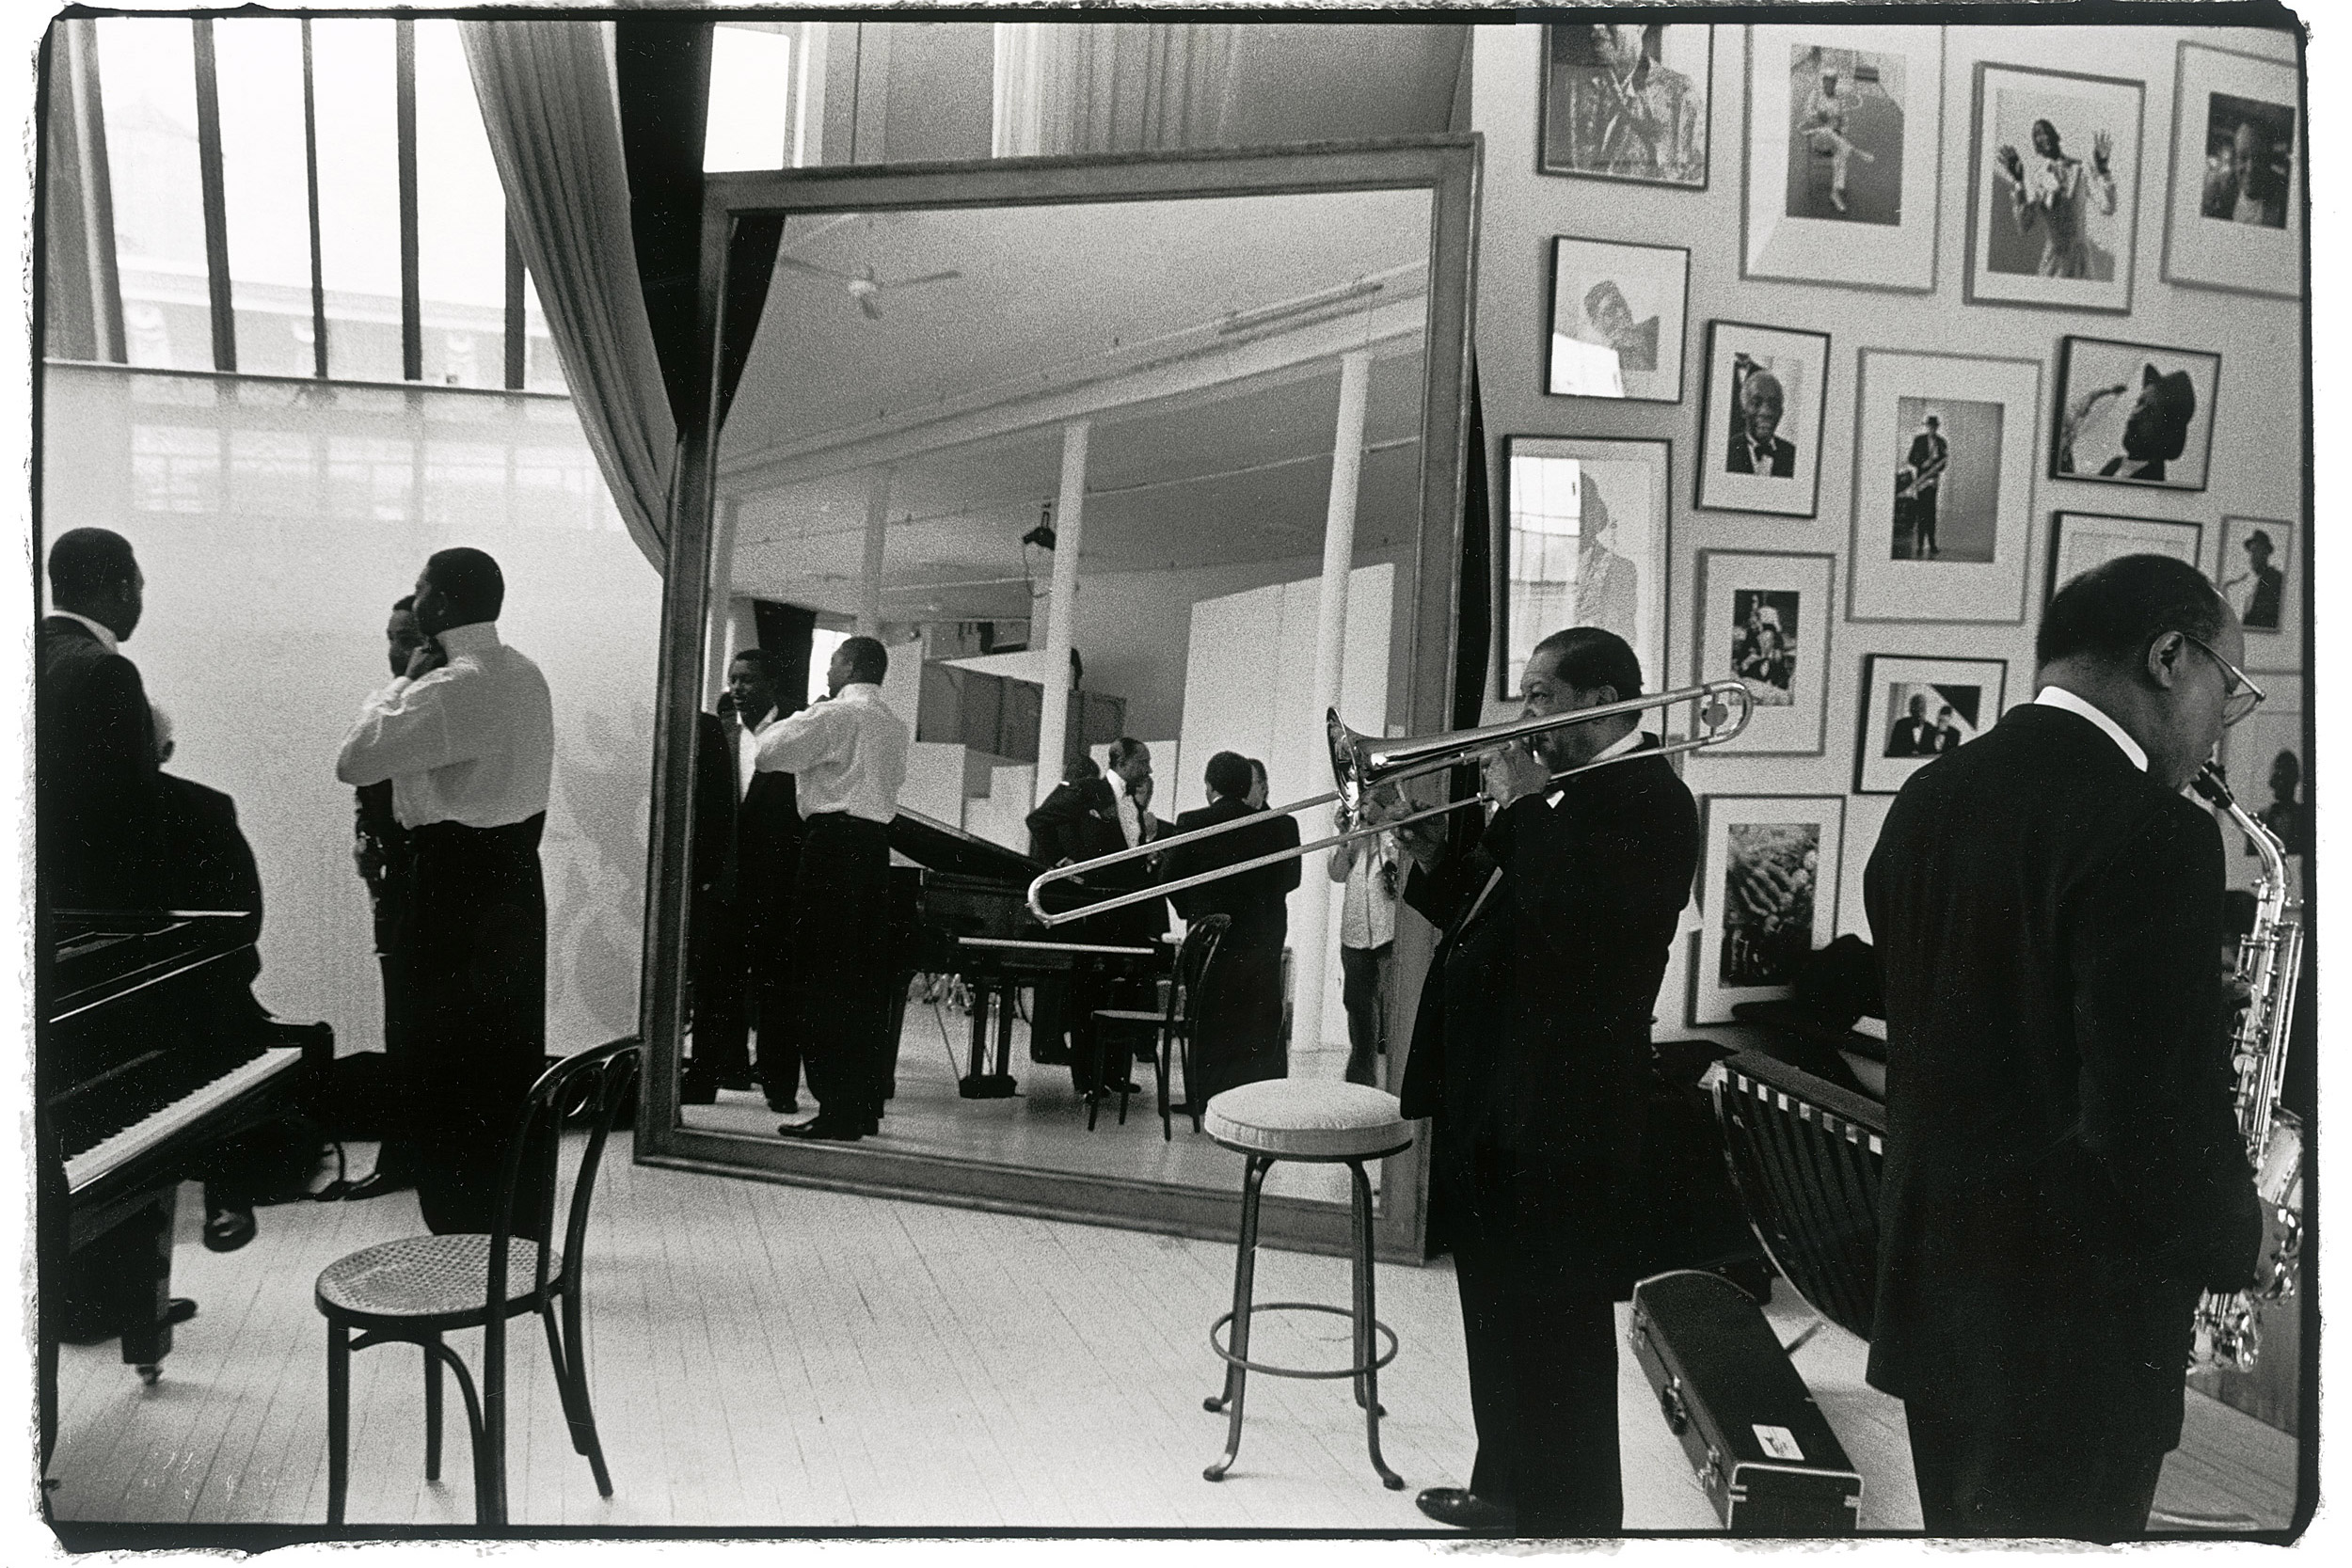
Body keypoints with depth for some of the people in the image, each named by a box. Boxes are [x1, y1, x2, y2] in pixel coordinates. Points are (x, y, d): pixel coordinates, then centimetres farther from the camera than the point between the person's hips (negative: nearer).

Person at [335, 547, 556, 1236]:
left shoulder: (451, 688, -21)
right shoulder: (525, 674, 8)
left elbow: (353, 760, -20)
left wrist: (401, 684, -9)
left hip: (459, 890, -9)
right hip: (515, 876, 9)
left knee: (450, 1078, 1)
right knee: (514, 1058, 17)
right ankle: (519, 1235, 28)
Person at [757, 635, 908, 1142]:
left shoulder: (837, 715, -8)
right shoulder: (894, 725, 17)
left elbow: (769, 753, -11)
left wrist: (796, 717, 8)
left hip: (834, 842, -8)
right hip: (876, 842, 8)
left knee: (824, 980, -5)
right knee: (867, 980, 11)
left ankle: (837, 1110, -6)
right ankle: (866, 1106, 16)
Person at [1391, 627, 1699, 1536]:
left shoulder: (1646, 797, -14)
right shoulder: (1557, 796, 14)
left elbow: (1566, 919, -29)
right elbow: (1489, 916, 17)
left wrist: (1518, 808, -18)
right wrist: (1430, 856, 2)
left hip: (1563, 1109, -10)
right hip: (1496, 1099, 10)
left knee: (1558, 1331, 1)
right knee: (1502, 1316, 21)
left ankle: (1570, 1519, 15)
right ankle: (1508, 1488, 37)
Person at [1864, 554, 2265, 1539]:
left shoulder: (1928, 800, 3)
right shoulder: (2150, 832, -21)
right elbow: (2159, 1115, -24)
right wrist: (2237, 1239, -4)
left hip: (1930, 1281, 7)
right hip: (2069, 1321, -7)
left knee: (1959, 1529, 22)